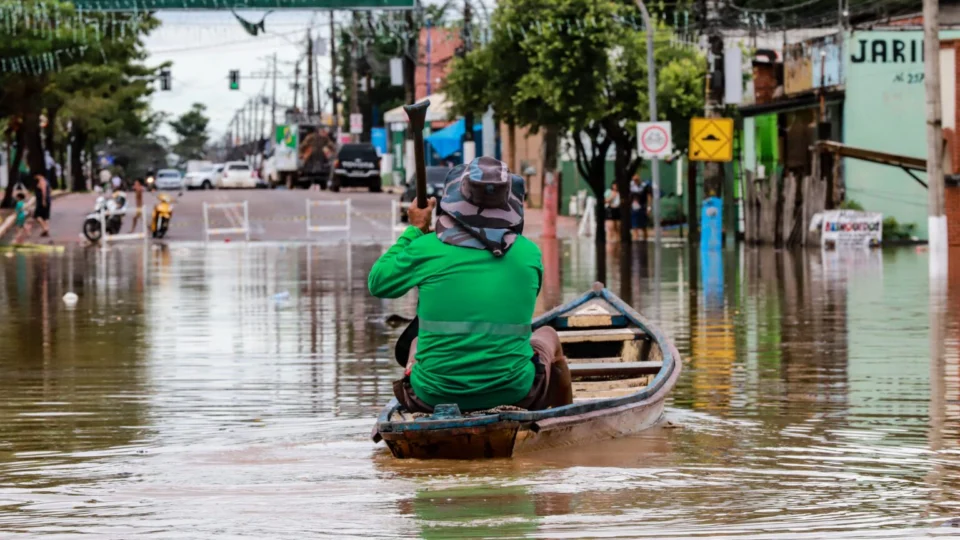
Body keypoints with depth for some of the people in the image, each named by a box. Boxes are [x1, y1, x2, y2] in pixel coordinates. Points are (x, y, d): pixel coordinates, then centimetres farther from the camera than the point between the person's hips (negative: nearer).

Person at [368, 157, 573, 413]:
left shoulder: (427, 249, -10)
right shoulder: (528, 253, -5)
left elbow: (378, 283, 7)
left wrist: (414, 229, 14)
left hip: (433, 398, 0)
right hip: (513, 392, 0)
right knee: (548, 336, 32)